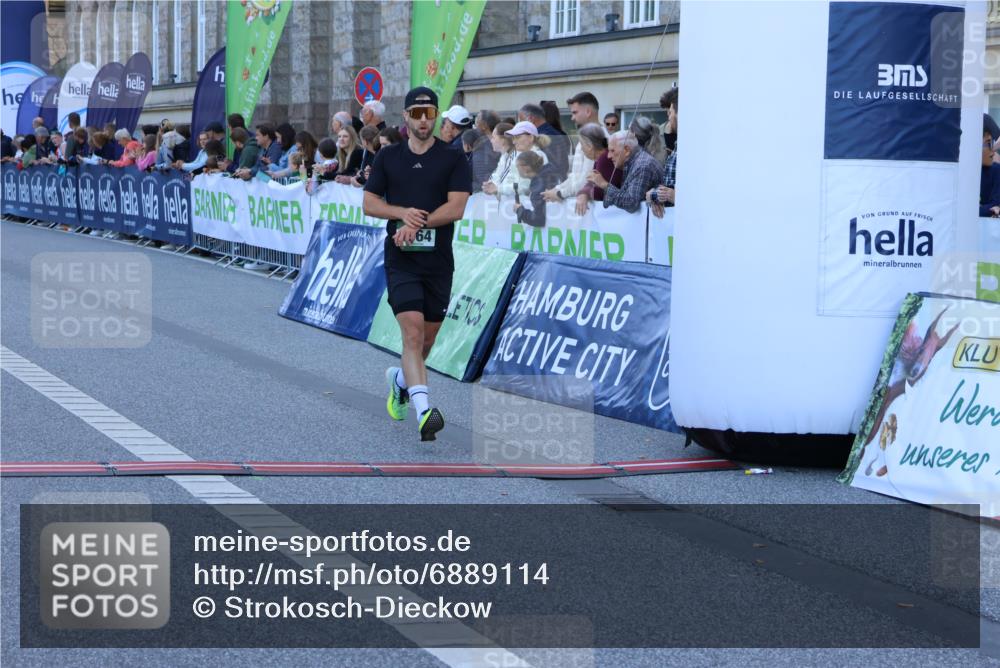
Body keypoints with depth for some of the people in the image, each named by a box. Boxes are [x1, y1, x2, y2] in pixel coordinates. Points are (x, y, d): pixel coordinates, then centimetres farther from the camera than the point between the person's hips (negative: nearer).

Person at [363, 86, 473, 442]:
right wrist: (402, 212, -11)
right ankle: (424, 410, -25)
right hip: (401, 259, -1)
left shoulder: (453, 159, 1)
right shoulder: (388, 157, 7)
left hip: (438, 260, 1)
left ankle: (400, 380, 42)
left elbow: (456, 207, -8)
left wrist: (417, 223, -17)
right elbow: (369, 202, 7)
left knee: (427, 339, 10)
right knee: (412, 330, -17)